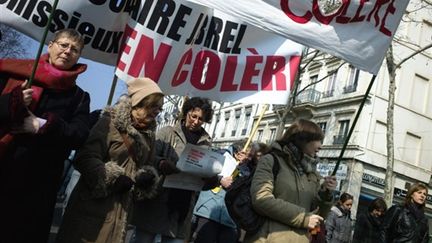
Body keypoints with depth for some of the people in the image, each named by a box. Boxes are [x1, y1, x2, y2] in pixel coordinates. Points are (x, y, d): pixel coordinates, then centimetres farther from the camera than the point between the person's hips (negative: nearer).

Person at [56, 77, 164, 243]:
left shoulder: (148, 134, 12)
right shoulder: (110, 122, -10)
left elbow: (147, 165, 17)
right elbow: (85, 158, -17)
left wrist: (147, 177, -5)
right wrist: (114, 179, -21)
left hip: (122, 205, 6)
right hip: (95, 203, -6)